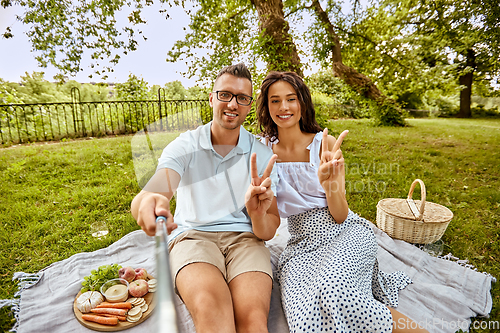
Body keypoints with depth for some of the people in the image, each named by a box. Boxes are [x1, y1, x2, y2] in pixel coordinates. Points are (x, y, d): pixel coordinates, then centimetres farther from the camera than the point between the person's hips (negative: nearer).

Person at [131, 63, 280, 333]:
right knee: (210, 309, -33)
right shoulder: (183, 146, 2)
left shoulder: (262, 155, 3)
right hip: (192, 236, 0)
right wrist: (149, 201, -43)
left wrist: (258, 213, -24)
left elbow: (269, 232, 0)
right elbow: (155, 189, -18)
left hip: (244, 238, 1)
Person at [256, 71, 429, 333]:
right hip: (302, 244, 1)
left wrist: (330, 182, -27)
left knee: (331, 292, -33)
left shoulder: (325, 144, -5)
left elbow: (340, 215, -6)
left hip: (344, 232, -1)